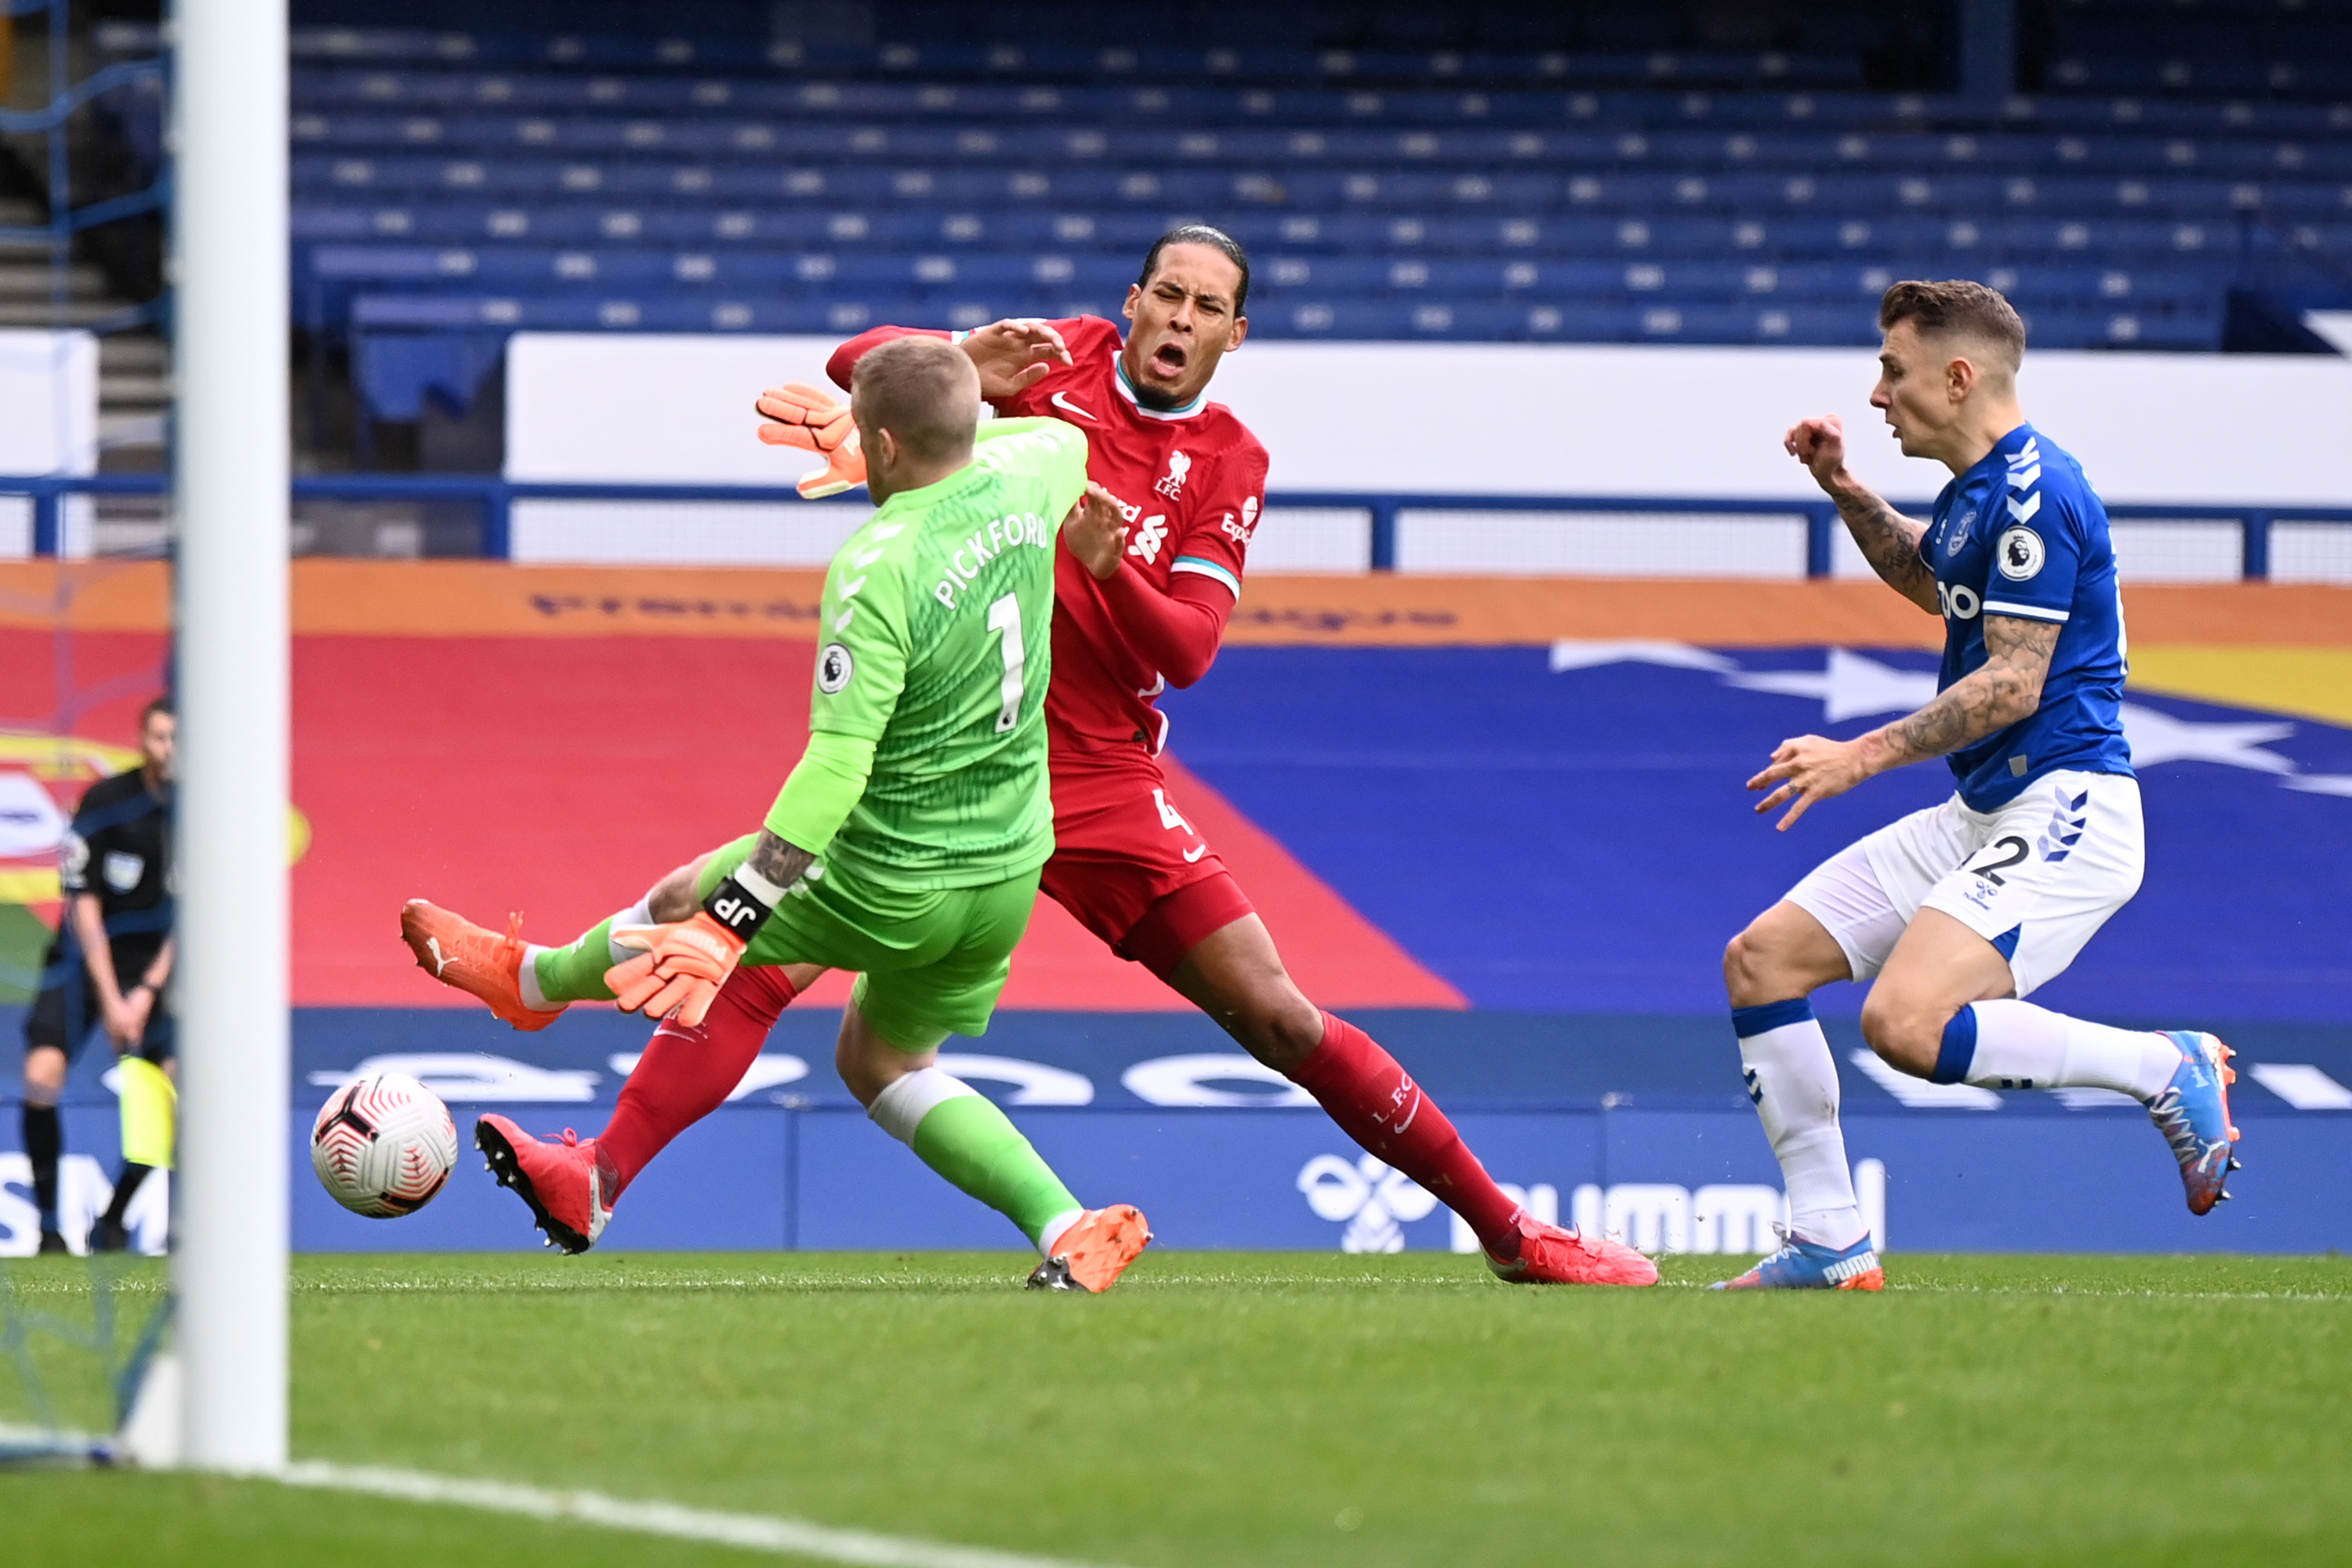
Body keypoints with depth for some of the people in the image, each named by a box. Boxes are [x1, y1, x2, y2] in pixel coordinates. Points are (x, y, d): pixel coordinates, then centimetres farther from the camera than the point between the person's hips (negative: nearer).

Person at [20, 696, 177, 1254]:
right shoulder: (105, 802, -14)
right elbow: (84, 905, -12)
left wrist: (148, 991, -12)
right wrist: (110, 1000, -15)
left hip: (158, 960, 2)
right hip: (86, 956, -2)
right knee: (42, 1075, -20)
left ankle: (114, 1220, 1)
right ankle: (49, 1225, -7)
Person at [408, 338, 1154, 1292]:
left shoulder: (877, 573, -27)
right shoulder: (1020, 482, -5)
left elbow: (837, 765, -31)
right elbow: (1065, 441, 23)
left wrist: (727, 920, -32)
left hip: (890, 882, -7)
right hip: (1013, 868, 7)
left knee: (686, 904, 20)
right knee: (883, 1065, 24)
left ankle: (533, 982, 48)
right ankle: (1069, 1230, 7)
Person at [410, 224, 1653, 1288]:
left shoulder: (1229, 467, 4)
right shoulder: (1064, 361, 3)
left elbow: (1188, 651, -5)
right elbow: (863, 362, -4)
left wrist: (1107, 558, -24)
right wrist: (959, 363, -25)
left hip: (1100, 784, 0)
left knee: (1280, 1019, -3)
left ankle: (1507, 1230, 6)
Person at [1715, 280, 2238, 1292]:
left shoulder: (2030, 491, -16)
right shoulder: (1978, 488, 14)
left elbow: (2015, 682, -21)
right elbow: (1931, 581, 37)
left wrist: (1865, 755, -19)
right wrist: (1845, 491, 23)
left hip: (2061, 811, -11)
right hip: (1978, 817, 11)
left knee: (1905, 1025, -28)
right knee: (1761, 962, 5)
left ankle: (2167, 1068, -11)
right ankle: (1828, 1244, 7)